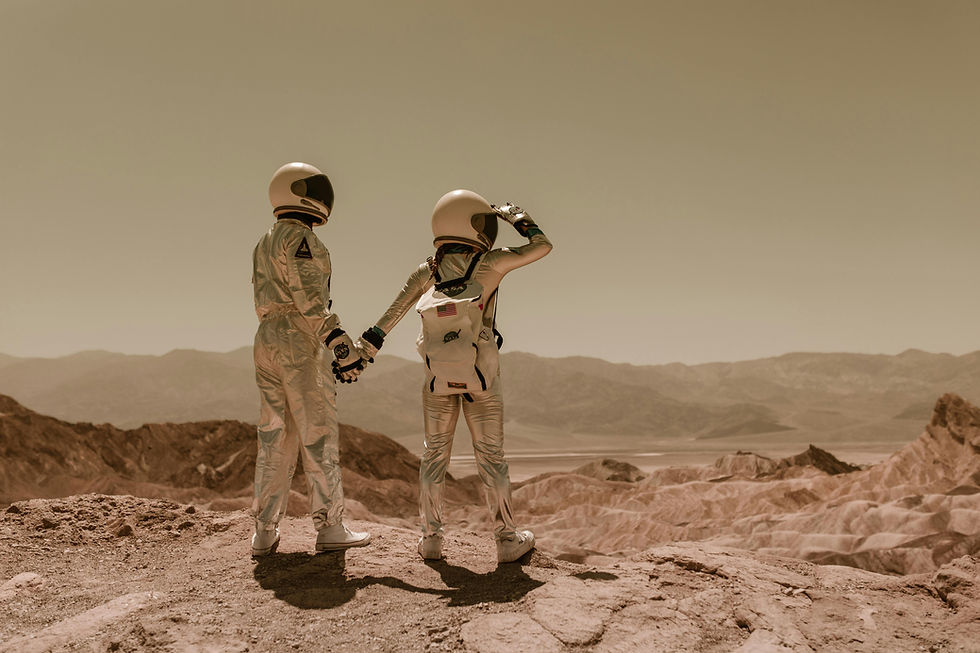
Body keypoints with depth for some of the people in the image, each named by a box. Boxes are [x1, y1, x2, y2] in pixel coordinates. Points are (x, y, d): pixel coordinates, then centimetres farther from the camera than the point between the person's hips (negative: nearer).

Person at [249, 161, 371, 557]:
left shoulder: (264, 244, 20)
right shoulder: (299, 237, -9)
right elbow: (310, 299, -18)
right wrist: (341, 345, -20)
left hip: (266, 342, 9)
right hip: (301, 343, -9)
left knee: (275, 438, 9)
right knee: (319, 436, -3)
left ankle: (264, 533, 9)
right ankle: (330, 528, 3)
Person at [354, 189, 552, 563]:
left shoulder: (425, 274, 3)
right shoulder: (491, 263, -6)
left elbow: (389, 317, 0)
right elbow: (542, 246, 5)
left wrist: (363, 349, 6)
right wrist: (514, 215, 18)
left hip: (438, 378, 3)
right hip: (481, 377, -3)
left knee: (435, 454, 13)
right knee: (491, 455, 6)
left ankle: (431, 538, 17)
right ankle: (507, 539, 13)